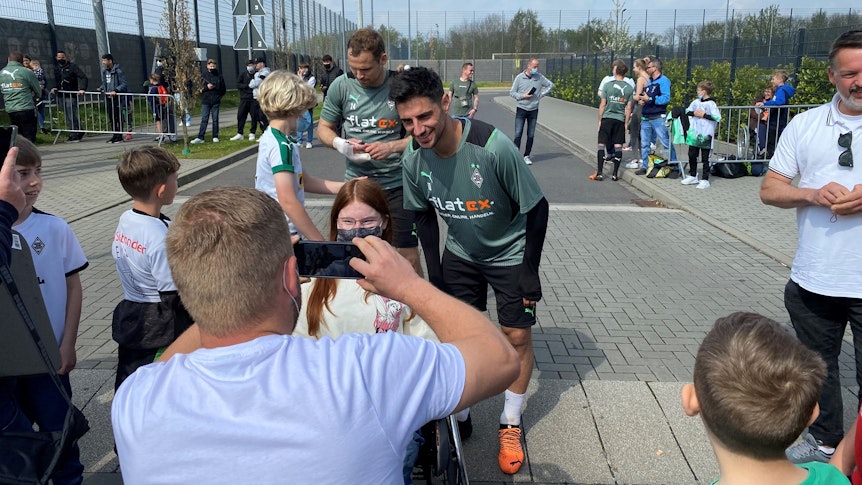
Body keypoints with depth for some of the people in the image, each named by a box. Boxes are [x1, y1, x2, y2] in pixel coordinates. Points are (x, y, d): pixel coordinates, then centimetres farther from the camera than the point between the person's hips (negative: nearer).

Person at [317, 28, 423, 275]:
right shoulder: (341, 86, -2)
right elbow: (324, 128, 10)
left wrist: (392, 147, -19)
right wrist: (340, 143, -13)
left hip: (397, 184, -2)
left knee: (409, 257, 2)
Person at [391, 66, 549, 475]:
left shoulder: (494, 147, -33)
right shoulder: (413, 159, -18)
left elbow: (536, 207, -21)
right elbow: (426, 215, 0)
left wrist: (530, 271, -17)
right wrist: (434, 273, 1)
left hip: (510, 254, -3)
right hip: (460, 255, 4)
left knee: (517, 336, 2)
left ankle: (511, 424, 23)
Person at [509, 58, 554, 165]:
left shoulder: (539, 77, 4)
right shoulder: (519, 77, -2)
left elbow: (551, 85, 17)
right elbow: (512, 92, 1)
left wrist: (542, 94, 5)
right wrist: (522, 96, -13)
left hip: (534, 110, 3)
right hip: (521, 109, -2)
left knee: (531, 135, 4)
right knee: (518, 134, -9)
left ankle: (526, 156, 13)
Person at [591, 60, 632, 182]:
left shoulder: (608, 85, -5)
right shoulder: (629, 88, 2)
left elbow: (602, 105, -4)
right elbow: (628, 108, 2)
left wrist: (599, 120, 5)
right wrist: (626, 123, 10)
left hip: (607, 118, -2)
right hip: (620, 120, 2)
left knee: (601, 145, 3)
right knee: (618, 146, 5)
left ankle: (599, 174, 1)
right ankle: (615, 174, 7)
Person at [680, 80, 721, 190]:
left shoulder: (711, 104, -12)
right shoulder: (696, 102, 8)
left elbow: (717, 117, -19)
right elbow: (687, 111, 12)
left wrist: (704, 115, -16)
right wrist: (694, 113, -6)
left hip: (705, 135, -7)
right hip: (694, 133, 7)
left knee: (705, 158, 0)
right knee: (692, 155, 13)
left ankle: (705, 180, 5)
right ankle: (693, 176, 27)